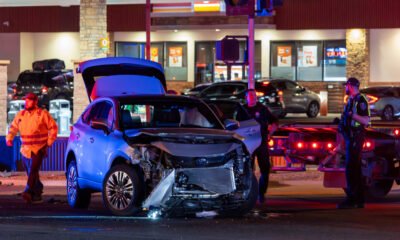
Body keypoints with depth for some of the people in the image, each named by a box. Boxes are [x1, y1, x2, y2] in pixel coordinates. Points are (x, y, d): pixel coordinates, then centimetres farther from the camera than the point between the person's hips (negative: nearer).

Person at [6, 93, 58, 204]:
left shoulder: (43, 114, -4)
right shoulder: (20, 115, 10)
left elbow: (53, 127, 0)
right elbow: (13, 127, 16)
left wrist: (49, 142, -6)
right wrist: (9, 138, -1)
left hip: (38, 149, -5)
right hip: (25, 149, 5)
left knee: (33, 170, -19)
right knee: (31, 172, 11)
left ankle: (28, 192, -29)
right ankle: (37, 192, 26)